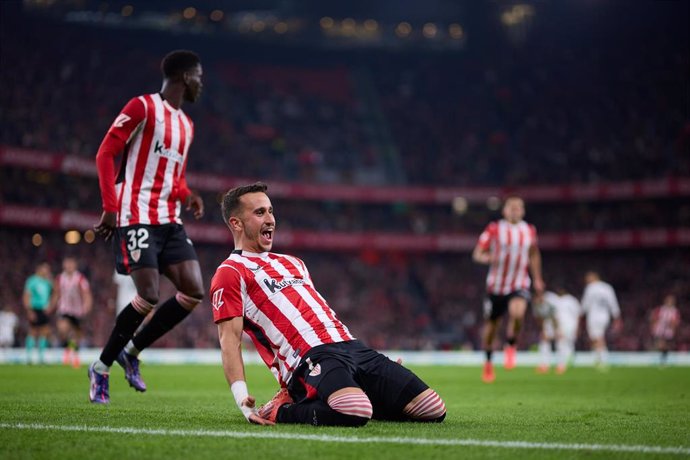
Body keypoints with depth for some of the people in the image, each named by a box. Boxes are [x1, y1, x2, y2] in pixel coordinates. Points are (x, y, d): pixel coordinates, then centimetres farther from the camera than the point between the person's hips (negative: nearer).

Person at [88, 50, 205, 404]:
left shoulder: (186, 125, 20)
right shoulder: (143, 107, -5)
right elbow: (105, 154, -9)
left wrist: (187, 195, 6)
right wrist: (111, 208, -16)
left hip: (170, 221, 8)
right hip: (138, 218, -8)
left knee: (193, 293, -3)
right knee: (149, 296, -15)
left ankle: (131, 352, 11)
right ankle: (101, 367, 3)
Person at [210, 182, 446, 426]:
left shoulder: (293, 263, 30)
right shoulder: (231, 273, 4)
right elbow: (229, 337, -6)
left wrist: (382, 370, 27)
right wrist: (242, 399, -20)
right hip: (310, 358, -8)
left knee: (433, 410, -7)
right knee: (355, 413, -39)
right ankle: (280, 411, -12)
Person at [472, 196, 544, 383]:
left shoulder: (529, 230, 4)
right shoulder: (494, 229, -5)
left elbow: (534, 254, 21)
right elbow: (477, 253, -4)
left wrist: (537, 279, 22)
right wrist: (488, 258, -26)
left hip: (519, 285, 0)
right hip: (496, 286, 0)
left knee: (517, 313, -30)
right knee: (491, 324, 8)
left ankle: (511, 346, -3)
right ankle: (488, 363, 31)